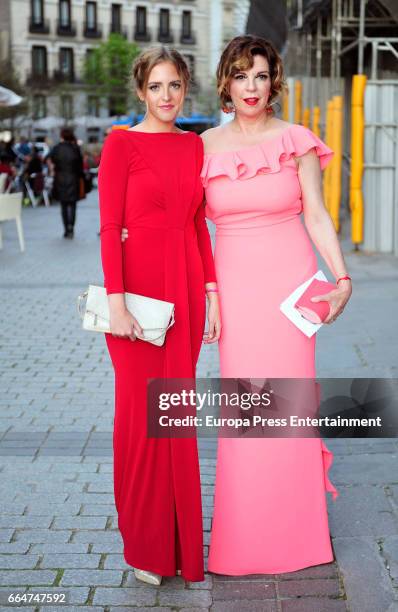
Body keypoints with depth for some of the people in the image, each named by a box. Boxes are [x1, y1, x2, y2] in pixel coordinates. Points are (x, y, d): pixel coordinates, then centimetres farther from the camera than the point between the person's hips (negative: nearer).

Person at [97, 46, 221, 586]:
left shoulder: (194, 145, 11)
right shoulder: (121, 144, -4)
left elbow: (199, 225, 12)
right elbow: (109, 227, -9)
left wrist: (211, 291, 6)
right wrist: (116, 299, -17)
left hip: (186, 288, 5)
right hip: (139, 284, -5)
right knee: (142, 409, 3)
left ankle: (179, 535, 26)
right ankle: (145, 543, 19)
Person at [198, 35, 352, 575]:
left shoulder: (297, 141, 0)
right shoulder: (206, 146, 5)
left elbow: (315, 214, 0)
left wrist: (342, 276, -10)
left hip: (289, 280, -1)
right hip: (234, 283, 1)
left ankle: (294, 526, 21)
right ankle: (245, 534, 18)